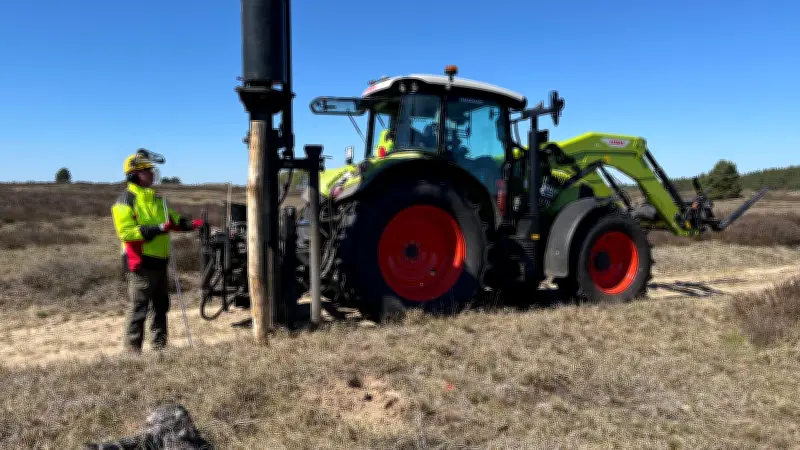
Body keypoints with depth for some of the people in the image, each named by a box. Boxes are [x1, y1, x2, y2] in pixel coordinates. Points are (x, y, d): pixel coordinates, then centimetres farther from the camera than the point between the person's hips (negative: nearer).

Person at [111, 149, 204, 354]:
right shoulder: (126, 200, -10)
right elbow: (126, 231, -19)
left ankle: (160, 346, 25)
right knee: (139, 308, -3)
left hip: (159, 261, 8)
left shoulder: (156, 198, 16)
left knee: (161, 306, 14)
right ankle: (132, 349, 7)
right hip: (141, 263, -8)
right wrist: (158, 229, -25)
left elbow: (172, 219, 22)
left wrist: (189, 224, 2)